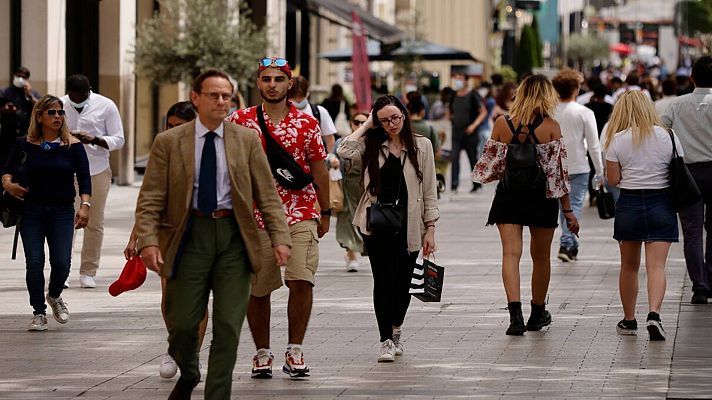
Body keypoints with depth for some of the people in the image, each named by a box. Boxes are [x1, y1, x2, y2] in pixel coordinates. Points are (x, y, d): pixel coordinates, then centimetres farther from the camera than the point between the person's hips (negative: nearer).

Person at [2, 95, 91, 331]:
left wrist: (85, 205, -13)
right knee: (34, 262, -6)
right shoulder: (24, 145, 1)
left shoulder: (72, 146, 0)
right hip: (31, 211, 0)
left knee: (61, 262, -7)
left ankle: (54, 296, 25)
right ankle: (39, 313, 7)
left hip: (62, 212, 0)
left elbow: (84, 178, -1)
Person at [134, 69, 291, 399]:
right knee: (182, 323, 2)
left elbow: (267, 195, 6)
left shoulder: (247, 140, 7)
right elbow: (150, 199, -1)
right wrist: (148, 241, -15)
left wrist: (279, 238, -5)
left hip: (234, 236, 1)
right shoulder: (168, 143, 2)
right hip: (190, 235, -1)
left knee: (228, 327, -2)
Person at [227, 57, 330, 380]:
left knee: (301, 280, -14)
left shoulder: (307, 123, 5)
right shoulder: (241, 121, 4)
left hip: (301, 215, 0)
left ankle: (294, 352, -3)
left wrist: (325, 212, 12)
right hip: (255, 216, 0)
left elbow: (319, 169, 11)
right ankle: (262, 353, 18)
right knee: (257, 288, 4)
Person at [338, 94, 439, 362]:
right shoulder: (371, 145, 4)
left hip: (409, 225, 1)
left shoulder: (421, 146, 4)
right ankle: (386, 341, -5)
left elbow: (429, 190, 4)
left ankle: (396, 330, 32)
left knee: (403, 282, 8)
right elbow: (344, 151, -17)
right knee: (384, 280, -8)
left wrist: (430, 229, -1)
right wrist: (366, 126, -5)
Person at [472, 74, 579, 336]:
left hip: (508, 197, 0)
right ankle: (538, 314, 30)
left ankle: (515, 314, -22)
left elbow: (490, 166, 2)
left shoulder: (502, 124, -4)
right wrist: (568, 210, -2)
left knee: (511, 254, -4)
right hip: (542, 197, 0)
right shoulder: (551, 127, -9)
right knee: (541, 256, 16)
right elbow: (559, 172, -8)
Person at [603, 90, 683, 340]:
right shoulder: (667, 137, -1)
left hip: (629, 203, 0)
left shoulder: (617, 140, -5)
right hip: (661, 204, 0)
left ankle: (629, 320, 23)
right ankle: (654, 314, -25)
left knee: (629, 266, 15)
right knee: (656, 266, -6)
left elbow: (613, 179, -4)